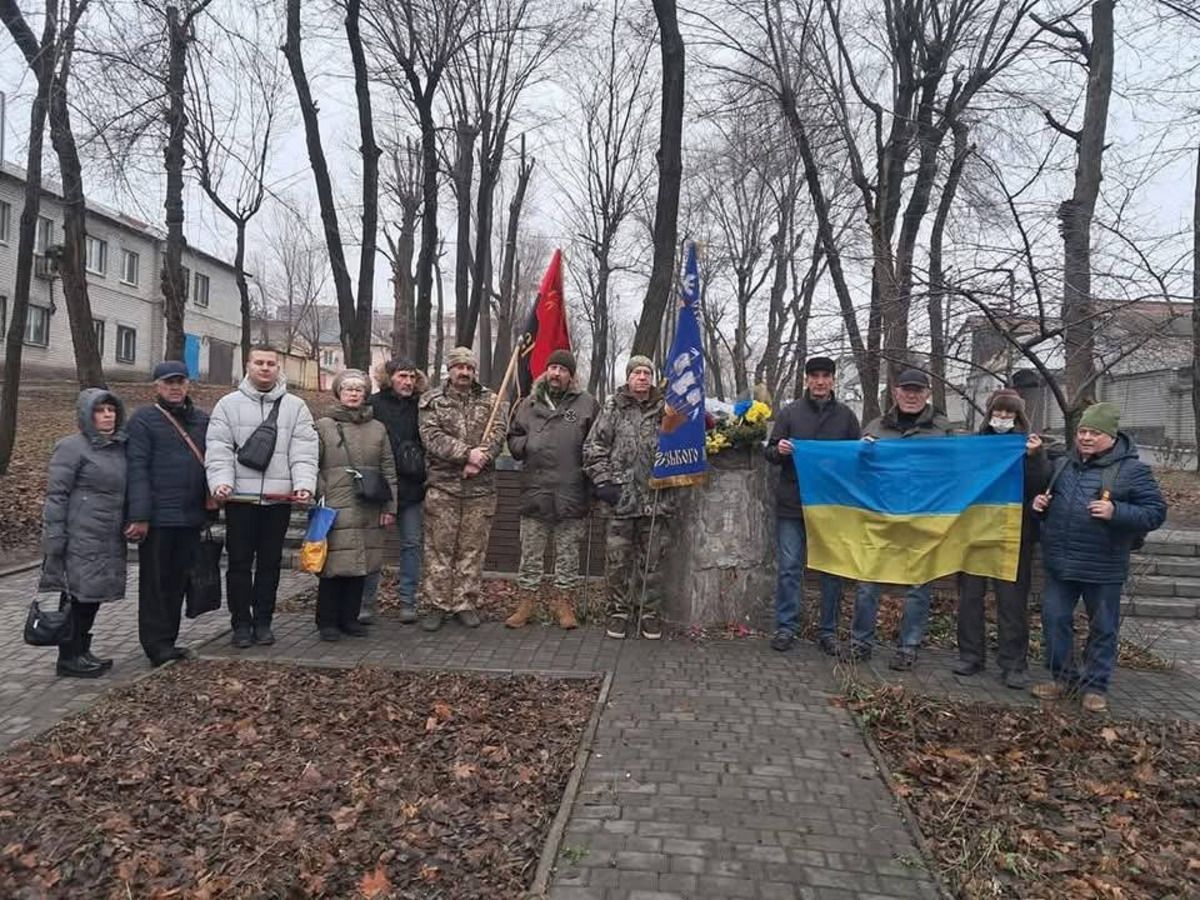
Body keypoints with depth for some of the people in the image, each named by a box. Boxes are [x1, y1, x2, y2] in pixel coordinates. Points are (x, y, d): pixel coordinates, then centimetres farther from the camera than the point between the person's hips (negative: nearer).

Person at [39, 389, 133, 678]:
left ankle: (81, 651, 25)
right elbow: (56, 496, -11)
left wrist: (131, 523, 7)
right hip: (80, 541, -7)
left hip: (110, 541, 7)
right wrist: (54, 543, -14)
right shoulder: (72, 447, -8)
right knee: (77, 596, -1)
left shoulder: (119, 447, 13)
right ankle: (69, 658, 10)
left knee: (93, 596, 13)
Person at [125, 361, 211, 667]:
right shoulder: (143, 420, -2)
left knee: (178, 581, 12)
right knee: (156, 582, 2)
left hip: (191, 517, 6)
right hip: (158, 518, -5)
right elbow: (137, 469, -10)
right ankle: (156, 644, 9)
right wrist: (140, 515, -16)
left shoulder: (202, 419, 15)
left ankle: (168, 641, 22)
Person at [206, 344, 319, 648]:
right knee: (239, 563, 5)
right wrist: (220, 481, -18)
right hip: (240, 498, -1)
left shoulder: (295, 407, 7)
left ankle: (263, 621, 21)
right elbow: (219, 449, -2)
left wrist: (304, 483, -15)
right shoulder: (229, 404, 5)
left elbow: (303, 451, -1)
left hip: (279, 498, 1)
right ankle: (241, 623, 16)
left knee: (270, 562, 10)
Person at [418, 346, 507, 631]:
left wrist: (479, 460, -19)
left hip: (481, 487, 1)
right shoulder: (432, 401, 6)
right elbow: (432, 438, -8)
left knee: (473, 549, 7)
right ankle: (437, 605, 11)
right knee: (439, 548, 2)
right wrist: (467, 453, -19)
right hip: (442, 486, -1)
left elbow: (497, 434, -3)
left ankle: (465, 604, 17)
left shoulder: (491, 400, 11)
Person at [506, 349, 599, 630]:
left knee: (568, 553, 8)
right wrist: (526, 445, -4)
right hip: (535, 491, 2)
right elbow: (513, 439, 18)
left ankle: (563, 601, 20)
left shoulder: (586, 403, 3)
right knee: (531, 552, 9)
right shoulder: (529, 404, 10)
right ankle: (527, 600, 19)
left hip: (571, 493, -2)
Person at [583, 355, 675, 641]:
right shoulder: (613, 407, 4)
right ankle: (619, 611, 20)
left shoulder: (665, 409, 6)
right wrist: (602, 480, -5)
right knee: (617, 559, 6)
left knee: (652, 561, 9)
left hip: (656, 497, 1)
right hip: (621, 497, 0)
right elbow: (594, 446, 2)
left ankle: (650, 612, 21)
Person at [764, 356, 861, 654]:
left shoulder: (846, 415, 8)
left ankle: (828, 632, 17)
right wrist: (779, 450, -16)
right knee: (789, 568, 0)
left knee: (832, 569, 7)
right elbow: (769, 453, 7)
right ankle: (785, 627, 11)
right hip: (792, 504, -1)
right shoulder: (789, 412, 5)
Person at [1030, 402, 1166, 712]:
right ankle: (1063, 676, 26)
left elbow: (1156, 512, -10)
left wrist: (1116, 512, -24)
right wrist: (1039, 504, 1)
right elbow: (1046, 497, 24)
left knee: (1103, 628, 8)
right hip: (1059, 563, 5)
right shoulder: (1062, 465, 9)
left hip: (1103, 568, -4)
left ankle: (1095, 685, 23)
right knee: (1054, 619, 9)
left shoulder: (1132, 470, -8)